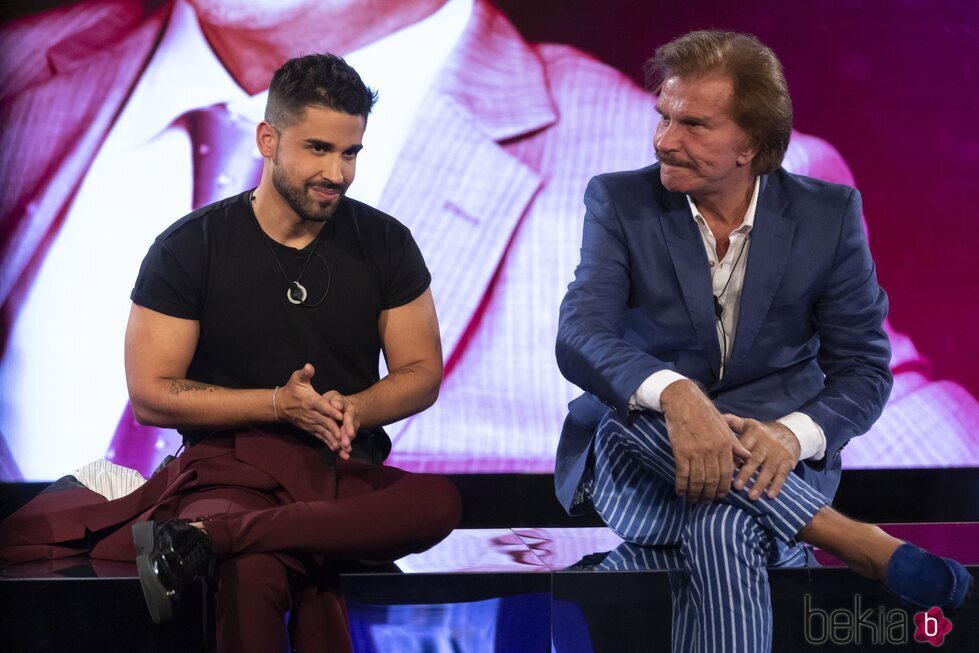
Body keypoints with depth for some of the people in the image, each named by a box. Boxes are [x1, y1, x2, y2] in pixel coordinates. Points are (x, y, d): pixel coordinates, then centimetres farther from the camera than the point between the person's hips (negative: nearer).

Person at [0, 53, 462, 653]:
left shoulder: (384, 243, 7)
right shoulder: (190, 248, 0)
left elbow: (422, 373, 12)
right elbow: (150, 395, -2)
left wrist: (352, 409, -10)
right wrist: (280, 404, -13)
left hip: (347, 471, 5)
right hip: (233, 466, -5)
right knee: (254, 572, -44)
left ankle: (203, 537, -36)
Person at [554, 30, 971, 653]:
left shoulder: (829, 215, 0)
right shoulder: (619, 202, -2)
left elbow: (864, 367, 1)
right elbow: (579, 338, -15)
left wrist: (793, 434, -23)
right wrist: (673, 393, -38)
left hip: (771, 460, -2)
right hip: (638, 455, 2)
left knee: (724, 529, -39)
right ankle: (861, 545, -31)